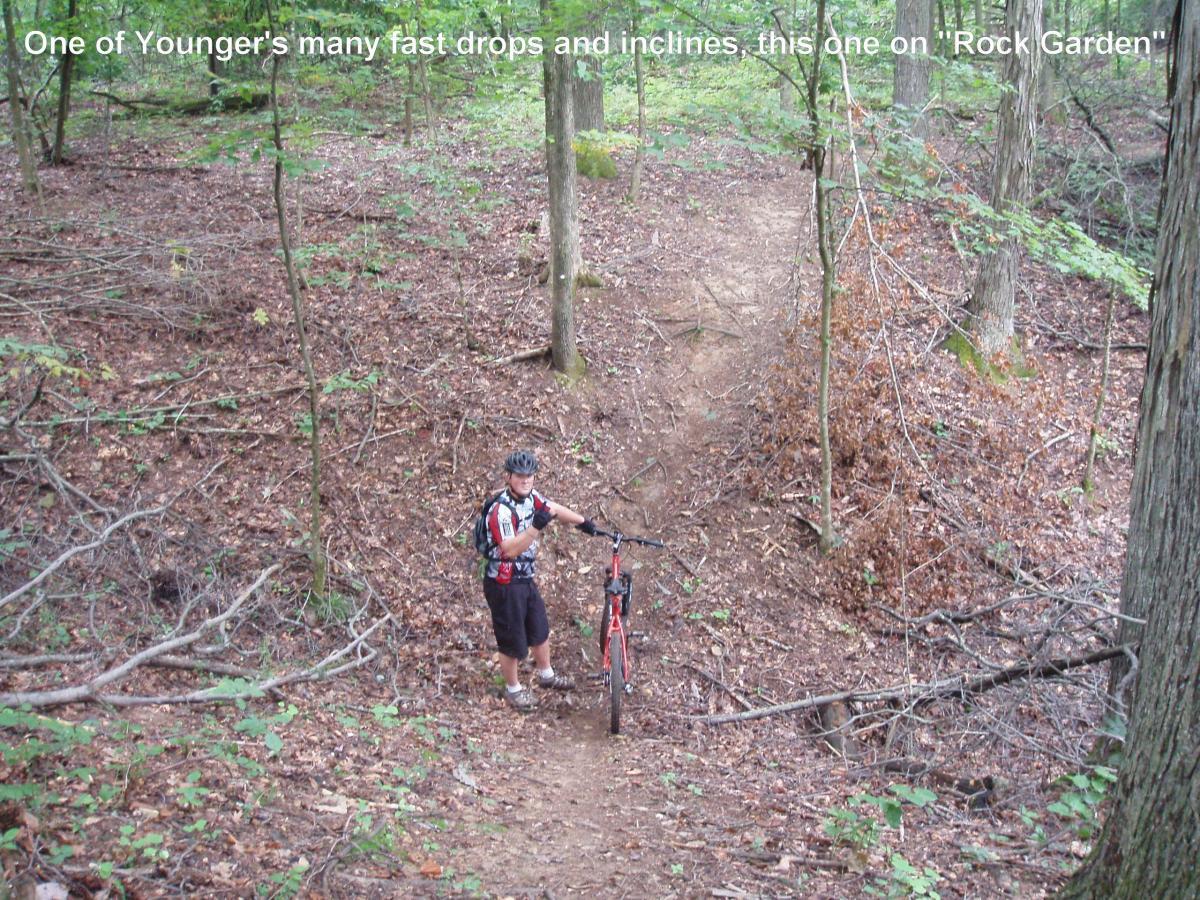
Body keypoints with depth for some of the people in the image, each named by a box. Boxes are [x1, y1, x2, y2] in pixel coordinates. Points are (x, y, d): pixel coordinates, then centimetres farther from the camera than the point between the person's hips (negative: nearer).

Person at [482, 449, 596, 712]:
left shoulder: (530, 497, -2)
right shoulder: (501, 510, -28)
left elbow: (554, 509, 18)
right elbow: (510, 550, -38)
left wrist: (583, 521, 28)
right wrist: (536, 527, -45)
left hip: (525, 579, 9)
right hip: (504, 584, -9)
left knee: (540, 629, 23)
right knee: (512, 640, 7)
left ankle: (546, 675, 45)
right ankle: (513, 689, 27)